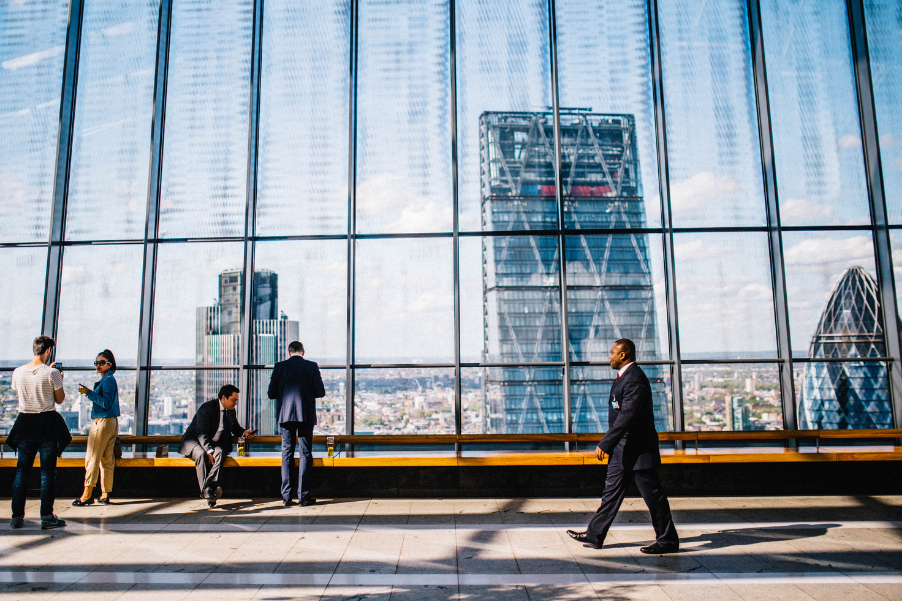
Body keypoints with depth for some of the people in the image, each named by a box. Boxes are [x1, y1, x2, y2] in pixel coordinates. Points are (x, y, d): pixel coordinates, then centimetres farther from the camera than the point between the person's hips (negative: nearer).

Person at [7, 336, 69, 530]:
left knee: (21, 470, 11)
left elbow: (18, 393, 17)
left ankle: (17, 517, 13)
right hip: (48, 423, -4)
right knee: (48, 471, 1)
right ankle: (47, 517, 4)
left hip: (25, 422, 4)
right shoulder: (52, 373, -11)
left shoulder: (18, 372, 2)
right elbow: (60, 399, -2)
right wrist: (59, 381, 13)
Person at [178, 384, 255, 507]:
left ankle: (209, 487, -45)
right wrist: (209, 451, -33)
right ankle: (206, 491, -39)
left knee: (220, 453, -30)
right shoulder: (206, 408, -16)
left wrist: (244, 433, -2)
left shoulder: (231, 411, 6)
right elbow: (202, 433, -22)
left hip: (214, 444, 5)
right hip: (194, 441, -5)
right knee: (201, 455, -37)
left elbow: (235, 428, 21)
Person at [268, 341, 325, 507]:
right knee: (305, 454, 4)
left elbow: (271, 393, 2)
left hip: (285, 415, 1)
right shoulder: (312, 366, -2)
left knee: (287, 454, 8)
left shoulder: (280, 367, 1)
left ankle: (286, 496, 9)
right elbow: (321, 392, -3)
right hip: (306, 415, -1)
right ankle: (303, 495, 4)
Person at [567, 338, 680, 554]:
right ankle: (595, 535, 19)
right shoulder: (624, 376, 13)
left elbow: (627, 416, -27)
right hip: (623, 449, 11)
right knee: (612, 491, 13)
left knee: (653, 495, 2)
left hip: (638, 450, -10)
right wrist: (609, 445, 23)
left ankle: (668, 540, 15)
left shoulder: (635, 379, -20)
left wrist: (605, 444, -26)